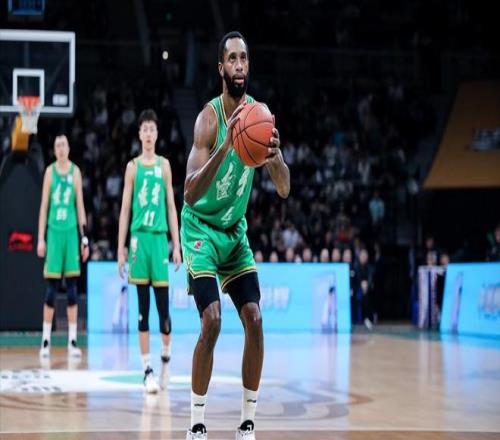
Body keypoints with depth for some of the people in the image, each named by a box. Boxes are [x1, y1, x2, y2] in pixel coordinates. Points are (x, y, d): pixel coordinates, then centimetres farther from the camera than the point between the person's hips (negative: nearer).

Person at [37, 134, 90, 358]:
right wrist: (41, 238, -1)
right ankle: (46, 340, 6)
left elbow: (80, 206, 7)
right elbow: (44, 206, 4)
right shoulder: (50, 171, 3)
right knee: (51, 287, -1)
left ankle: (72, 340, 6)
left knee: (72, 286, 1)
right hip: (54, 230, -1)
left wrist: (84, 237, 3)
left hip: (71, 231, 1)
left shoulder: (75, 171, 4)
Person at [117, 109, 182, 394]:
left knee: (163, 303, 0)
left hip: (160, 237, 1)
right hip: (139, 237, -1)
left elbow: (171, 207, 10)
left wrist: (177, 245, 4)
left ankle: (166, 353, 23)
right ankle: (147, 368, 1)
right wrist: (121, 249, 0)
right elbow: (125, 209, 5)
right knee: (143, 306, -1)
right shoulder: (133, 167, 6)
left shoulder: (164, 165, 9)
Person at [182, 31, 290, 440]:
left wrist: (274, 155, -28)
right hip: (201, 228, -5)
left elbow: (284, 189, -6)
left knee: (255, 320, -5)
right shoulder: (209, 118, -22)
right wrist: (226, 146, -43)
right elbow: (190, 193, -31)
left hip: (236, 230, 5)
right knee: (212, 321, -19)